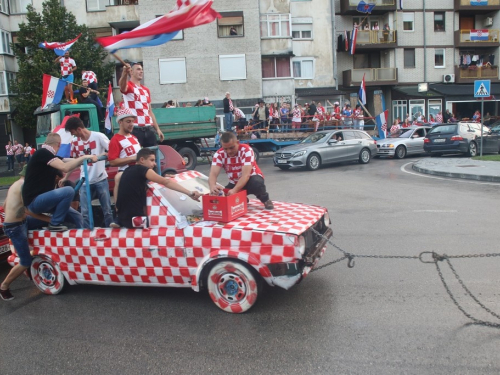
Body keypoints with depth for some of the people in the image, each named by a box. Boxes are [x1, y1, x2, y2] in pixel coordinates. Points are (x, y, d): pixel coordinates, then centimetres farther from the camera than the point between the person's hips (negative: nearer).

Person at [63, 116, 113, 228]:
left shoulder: (99, 136, -7)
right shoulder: (75, 142, 7)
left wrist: (100, 155, -22)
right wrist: (65, 178, 15)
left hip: (101, 179, -4)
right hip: (85, 182, 4)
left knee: (107, 210, 3)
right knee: (85, 212, 2)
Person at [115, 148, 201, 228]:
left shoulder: (130, 170, 13)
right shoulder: (141, 169, -13)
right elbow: (166, 182, -24)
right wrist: (189, 193, -31)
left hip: (125, 218, 10)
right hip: (133, 219, -10)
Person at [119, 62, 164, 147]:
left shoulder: (146, 90, 20)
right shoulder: (128, 86, 0)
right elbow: (122, 85, -26)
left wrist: (157, 128, 16)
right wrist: (124, 73, -47)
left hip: (149, 129, 6)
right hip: (134, 129, -6)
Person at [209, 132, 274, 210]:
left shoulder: (246, 150, -27)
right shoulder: (219, 154, -16)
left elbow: (245, 175, -36)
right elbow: (213, 173, -28)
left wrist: (234, 190, -51)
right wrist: (212, 186, -52)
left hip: (250, 179, -4)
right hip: (234, 183, 4)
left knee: (257, 183, -39)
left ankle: (265, 199, -3)